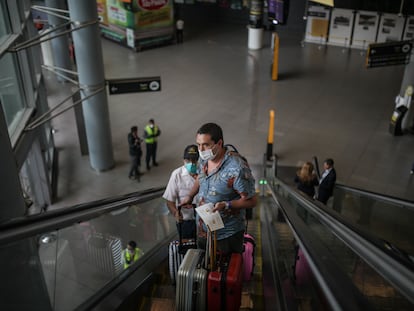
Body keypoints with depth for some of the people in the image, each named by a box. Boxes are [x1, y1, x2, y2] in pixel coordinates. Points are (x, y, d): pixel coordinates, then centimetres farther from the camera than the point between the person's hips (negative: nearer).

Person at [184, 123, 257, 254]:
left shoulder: (237, 168, -28)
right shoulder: (204, 159, -5)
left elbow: (251, 201, -21)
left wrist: (226, 205, -31)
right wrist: (190, 196, 16)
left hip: (227, 234, -7)